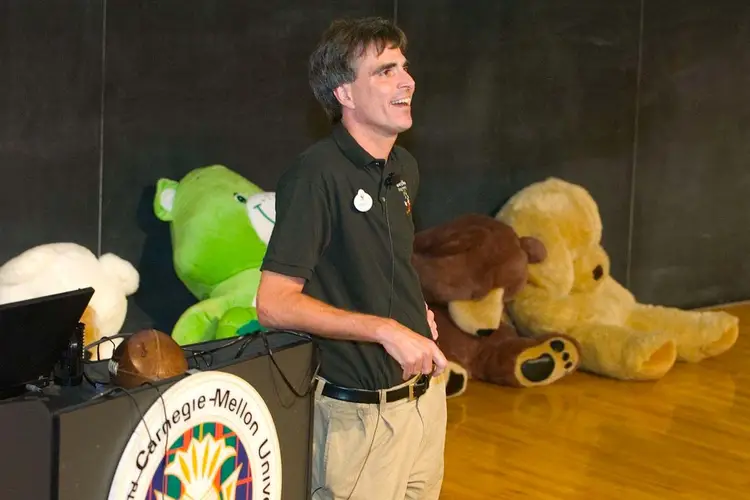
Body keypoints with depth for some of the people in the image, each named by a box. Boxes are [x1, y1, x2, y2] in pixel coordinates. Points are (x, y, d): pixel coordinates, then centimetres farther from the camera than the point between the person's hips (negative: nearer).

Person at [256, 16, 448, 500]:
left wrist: (419, 312, 7)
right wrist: (386, 330, -24)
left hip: (425, 390, 8)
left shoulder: (405, 168, 8)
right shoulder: (316, 173, -17)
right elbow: (275, 303, -21)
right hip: (359, 410, -7)